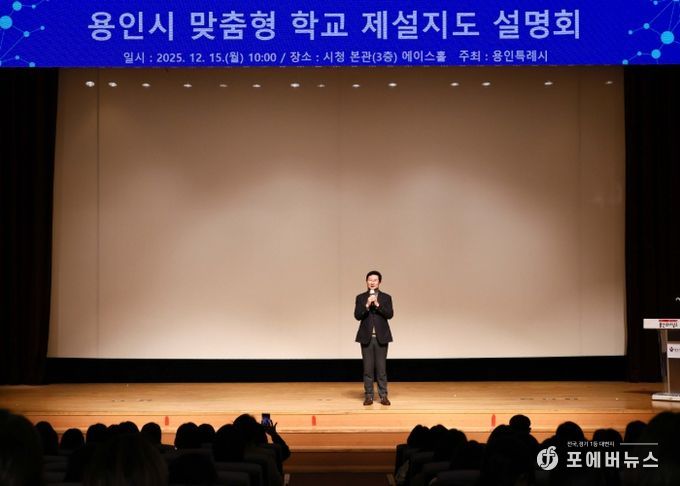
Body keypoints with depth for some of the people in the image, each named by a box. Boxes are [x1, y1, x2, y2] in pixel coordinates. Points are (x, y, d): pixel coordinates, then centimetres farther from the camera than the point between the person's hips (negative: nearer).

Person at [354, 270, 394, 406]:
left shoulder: (386, 297, 6)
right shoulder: (360, 298, 7)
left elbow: (389, 314, -7)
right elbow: (357, 316, -4)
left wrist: (377, 304, -16)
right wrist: (367, 305, -17)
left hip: (381, 337, -1)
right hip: (366, 337, 1)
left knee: (381, 367, 0)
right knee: (368, 368, 2)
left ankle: (383, 395, 6)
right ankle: (368, 395, 8)